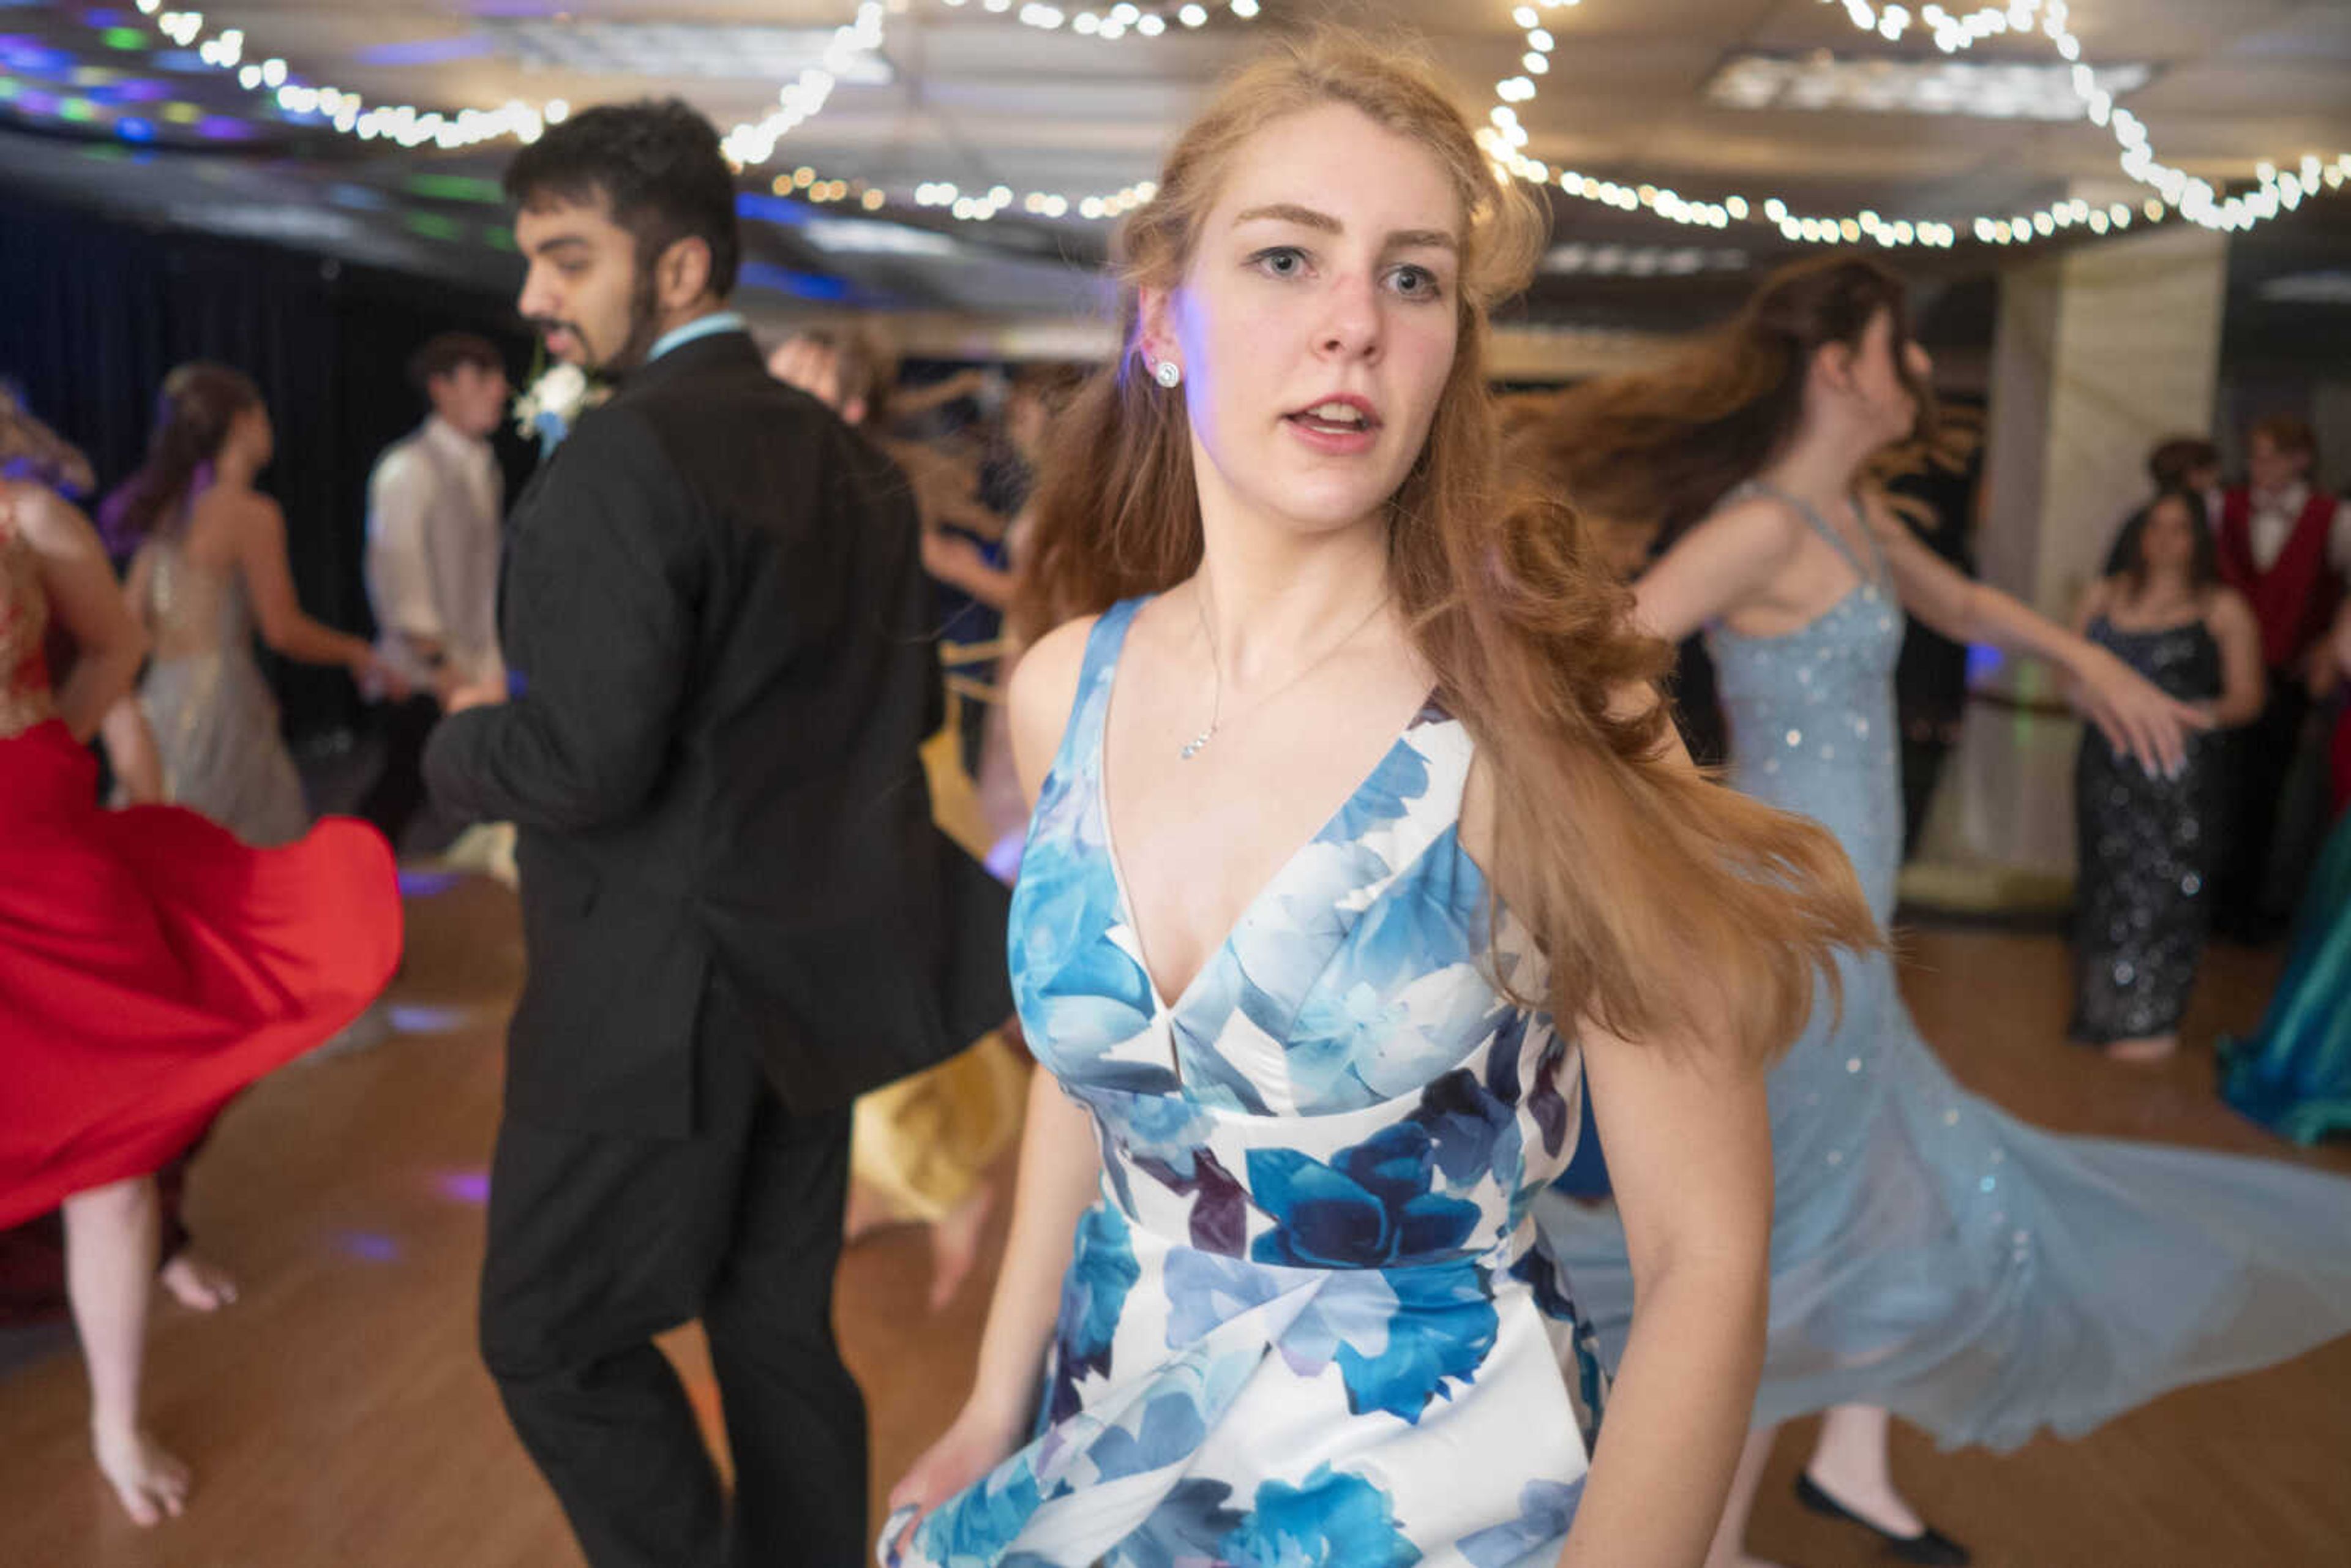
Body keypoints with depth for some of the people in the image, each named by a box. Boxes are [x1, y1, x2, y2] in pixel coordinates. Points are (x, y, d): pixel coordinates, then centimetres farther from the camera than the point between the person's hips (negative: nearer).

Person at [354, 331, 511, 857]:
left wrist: (491, 666, 14)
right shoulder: (408, 467, -9)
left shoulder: (485, 468, 14)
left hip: (475, 673, 7)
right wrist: (437, 660, -16)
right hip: (422, 675, -7)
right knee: (402, 793, -3)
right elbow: (398, 575, -14)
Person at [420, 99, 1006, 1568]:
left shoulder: (625, 457, -17)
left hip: (665, 991, -8)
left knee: (552, 1336, 9)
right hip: (813, 967, 8)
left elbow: (585, 766, -23)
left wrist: (468, 734, -4)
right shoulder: (846, 455, 8)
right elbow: (909, 699, 15)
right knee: (781, 1330, 17)